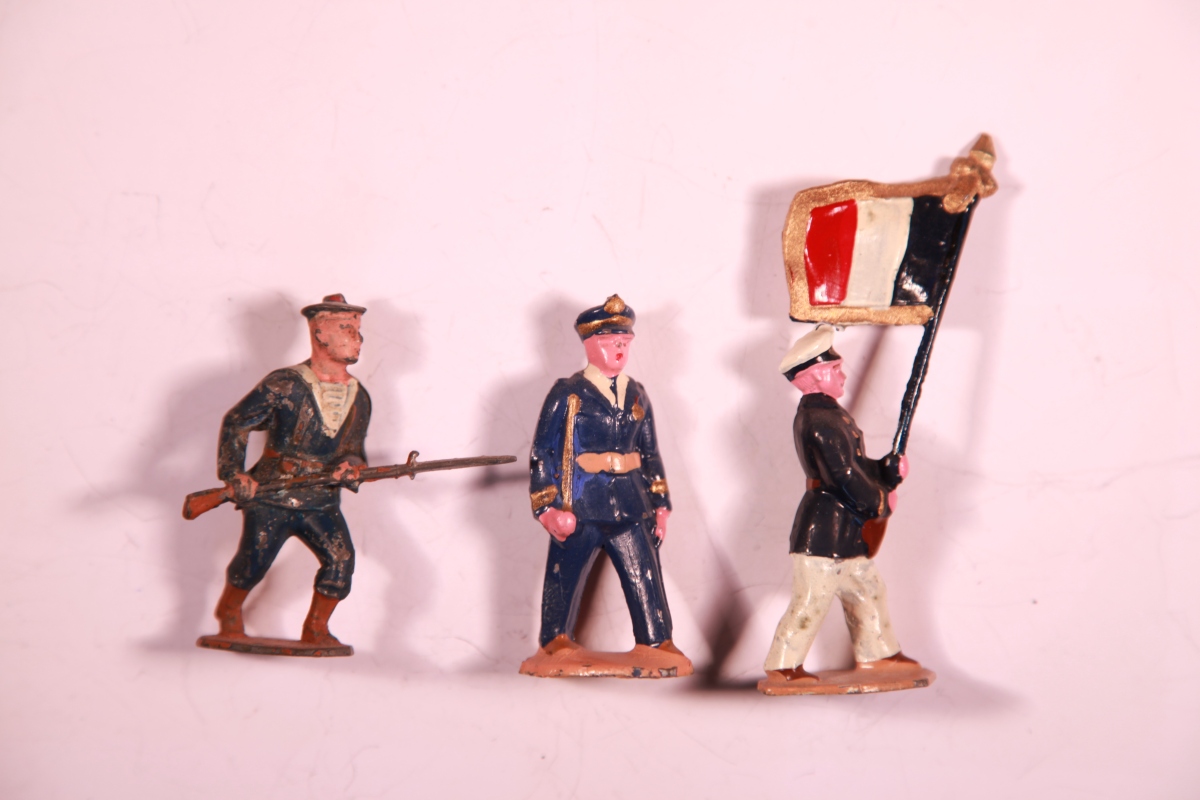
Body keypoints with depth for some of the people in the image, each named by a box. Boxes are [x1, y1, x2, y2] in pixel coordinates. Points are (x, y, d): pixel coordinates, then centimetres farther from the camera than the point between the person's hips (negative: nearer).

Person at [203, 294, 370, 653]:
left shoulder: (359, 397, 8)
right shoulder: (283, 385, -8)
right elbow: (235, 423, -1)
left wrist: (351, 466, -7)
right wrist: (234, 474, -12)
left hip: (322, 502, 4)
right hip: (270, 496, -4)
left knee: (341, 559, -13)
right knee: (254, 559, -12)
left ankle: (316, 628, 9)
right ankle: (229, 612, 22)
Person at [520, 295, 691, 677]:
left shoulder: (636, 396, 14)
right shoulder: (568, 395, -1)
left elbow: (650, 454, 20)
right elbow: (543, 453, -4)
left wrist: (660, 504, 15)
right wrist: (548, 506, -12)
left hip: (629, 506, 4)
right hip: (580, 507, -4)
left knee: (644, 576, 2)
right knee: (564, 580, 2)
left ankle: (655, 645, 11)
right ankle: (556, 646, 16)